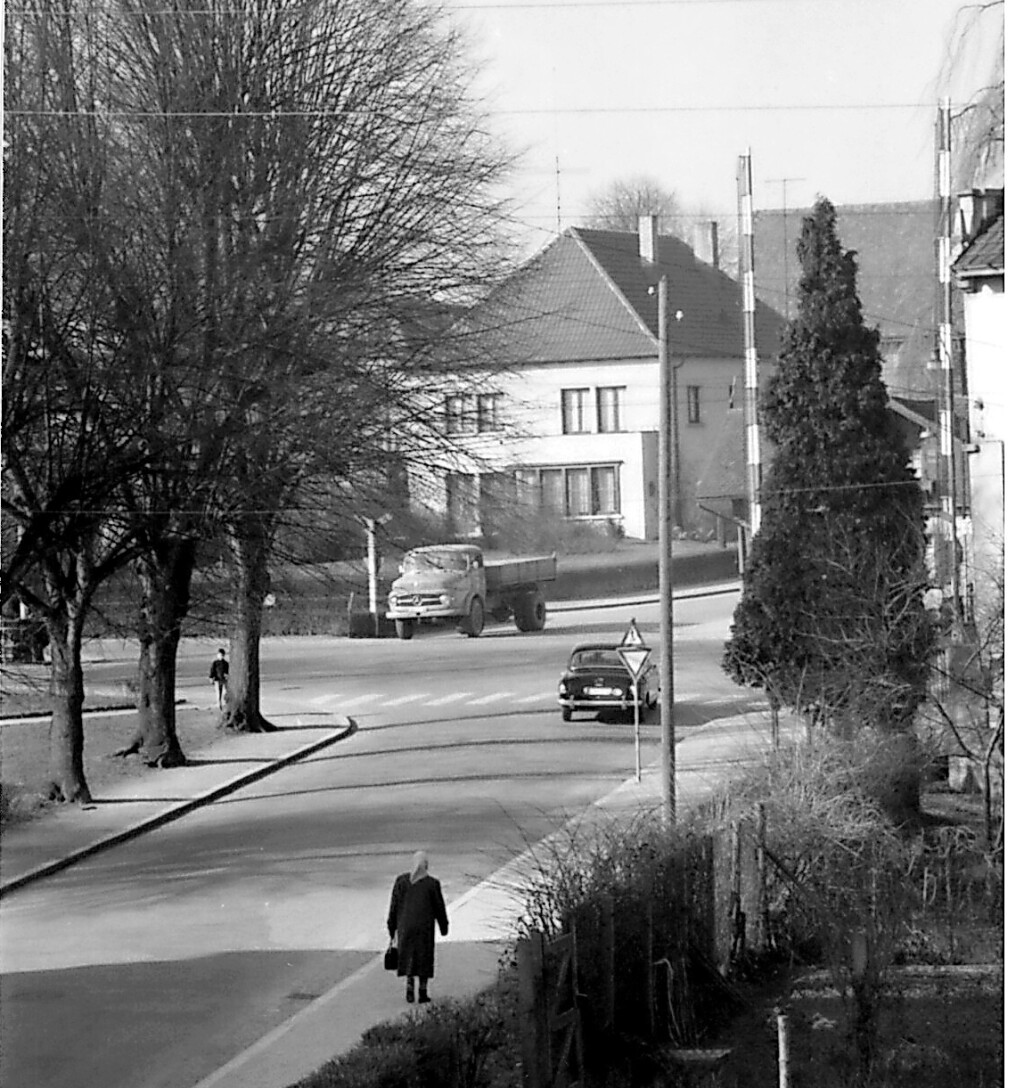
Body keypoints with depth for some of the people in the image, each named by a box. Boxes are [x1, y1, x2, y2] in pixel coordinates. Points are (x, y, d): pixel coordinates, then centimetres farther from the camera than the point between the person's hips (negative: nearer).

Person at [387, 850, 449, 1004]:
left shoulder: (401, 881, -5)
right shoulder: (432, 883, -9)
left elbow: (394, 905, -1)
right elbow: (439, 907, -2)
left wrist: (391, 927, 8)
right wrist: (444, 927, 11)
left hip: (405, 925, 1)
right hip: (425, 926, -1)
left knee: (408, 957, 16)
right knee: (424, 958, 10)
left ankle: (409, 986, 0)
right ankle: (423, 993, 10)